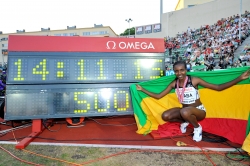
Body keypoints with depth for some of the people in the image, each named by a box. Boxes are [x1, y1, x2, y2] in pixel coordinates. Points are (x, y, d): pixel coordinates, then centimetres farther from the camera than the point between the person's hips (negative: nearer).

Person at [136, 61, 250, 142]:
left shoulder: (194, 80, -17)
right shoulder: (174, 84, -6)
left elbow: (218, 88, -14)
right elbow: (158, 96, -2)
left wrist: (239, 78, -23)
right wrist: (142, 89, -4)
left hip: (199, 110, -4)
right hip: (184, 111, 4)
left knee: (185, 112, -38)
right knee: (165, 116, -17)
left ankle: (197, 127, -3)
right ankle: (184, 122, 13)